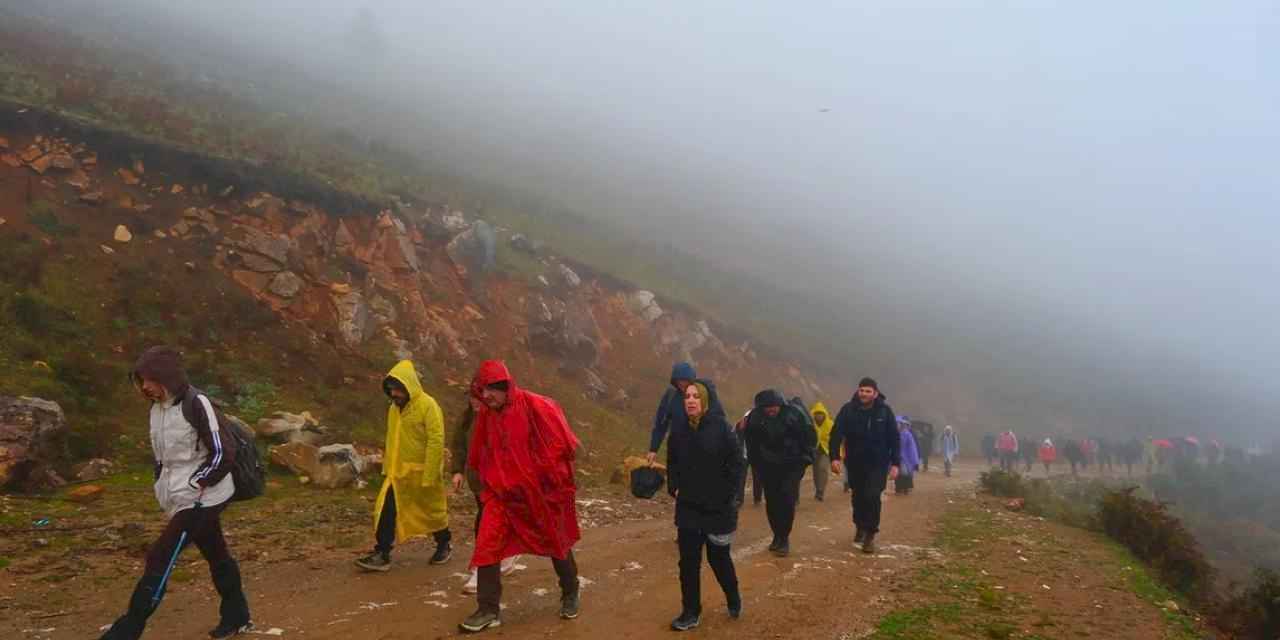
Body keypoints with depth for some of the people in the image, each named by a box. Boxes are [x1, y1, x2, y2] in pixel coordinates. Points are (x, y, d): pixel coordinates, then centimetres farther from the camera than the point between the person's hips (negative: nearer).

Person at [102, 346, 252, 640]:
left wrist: (196, 485, -16)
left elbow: (223, 453, -19)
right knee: (217, 556, 17)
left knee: (159, 558, -8)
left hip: (202, 499, -8)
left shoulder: (197, 404, -18)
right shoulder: (157, 408, 7)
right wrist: (162, 485, 10)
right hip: (181, 498, 8)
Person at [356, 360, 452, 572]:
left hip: (422, 473, -6)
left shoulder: (428, 406, -17)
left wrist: (429, 477, -21)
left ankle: (444, 546, 34)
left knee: (433, 511, 11)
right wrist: (387, 467, 14)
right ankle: (381, 556, 1)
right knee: (385, 511, -4)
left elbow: (436, 442, -20)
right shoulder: (394, 408, 6)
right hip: (397, 472, 6)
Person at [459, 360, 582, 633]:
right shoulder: (486, 415, 0)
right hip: (501, 493, 4)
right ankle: (488, 610, 2)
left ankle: (570, 595, 37)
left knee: (556, 544, 13)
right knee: (486, 547, -9)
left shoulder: (535, 406, -18)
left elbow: (563, 444, -14)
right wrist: (489, 483, 11)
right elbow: (480, 457, 15)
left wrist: (547, 477, -11)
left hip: (542, 490, -4)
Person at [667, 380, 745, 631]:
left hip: (718, 507, -3)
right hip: (687, 507, 3)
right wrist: (674, 488, 3)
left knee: (719, 557, 12)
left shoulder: (722, 428, -14)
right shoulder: (678, 428, -1)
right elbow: (672, 463, 12)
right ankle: (691, 612, 16)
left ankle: (734, 599, 36)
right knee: (688, 561, 5)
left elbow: (737, 464, -11)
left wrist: (730, 496, -13)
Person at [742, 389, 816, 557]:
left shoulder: (795, 413, -17)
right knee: (771, 502, 6)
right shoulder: (755, 417, -11)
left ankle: (784, 538, 1)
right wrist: (755, 462, 6)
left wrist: (805, 459, -6)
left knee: (787, 500, -10)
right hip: (768, 466, 3)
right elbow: (751, 442, 5)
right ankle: (777, 535, 23)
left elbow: (810, 437, -6)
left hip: (792, 465, -2)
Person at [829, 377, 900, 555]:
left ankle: (870, 535, 0)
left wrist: (895, 463, -8)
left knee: (872, 497, -12)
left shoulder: (884, 411, -8)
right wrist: (835, 457, -23)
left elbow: (894, 438, -4)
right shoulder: (848, 409, -9)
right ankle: (860, 526, 39)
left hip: (878, 463, -2)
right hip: (855, 463, 2)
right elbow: (836, 434, -12)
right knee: (858, 496, 15)